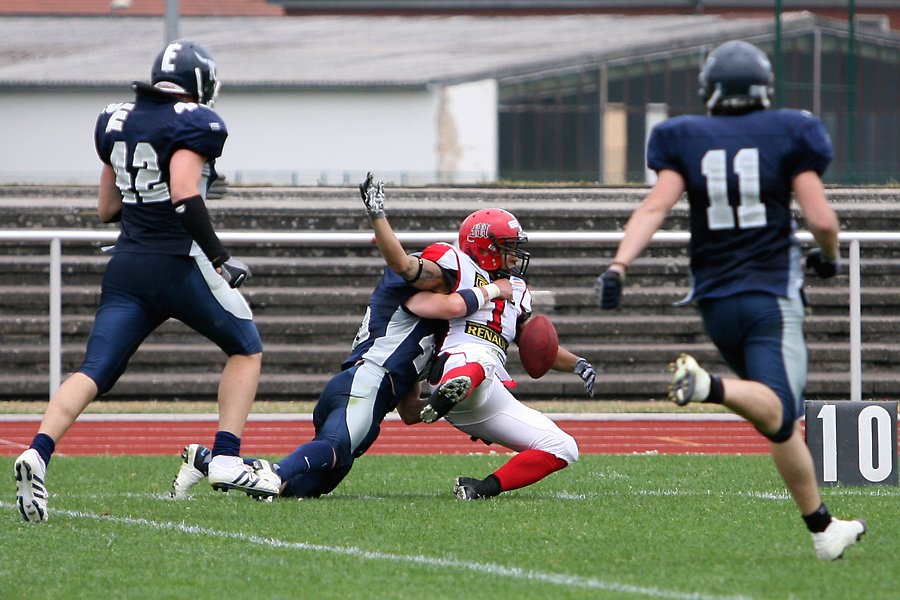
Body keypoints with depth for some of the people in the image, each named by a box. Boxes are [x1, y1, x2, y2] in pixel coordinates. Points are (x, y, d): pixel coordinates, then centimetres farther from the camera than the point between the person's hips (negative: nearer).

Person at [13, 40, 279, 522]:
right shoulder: (196, 124, -6)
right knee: (246, 350, 15)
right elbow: (184, 196, -20)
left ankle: (38, 453, -23)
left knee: (93, 372, 0)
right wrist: (220, 259, -15)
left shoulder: (115, 123, 13)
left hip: (126, 265, 5)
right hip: (177, 264, -5)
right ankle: (226, 460, 5)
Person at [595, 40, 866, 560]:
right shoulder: (787, 136, 0)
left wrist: (619, 265, -15)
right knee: (777, 415, -21)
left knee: (782, 419, 16)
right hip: (772, 297, -5)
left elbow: (655, 207, -10)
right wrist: (830, 258, 16)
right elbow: (822, 222, -4)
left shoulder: (686, 141, 5)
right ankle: (709, 387, -50)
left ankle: (822, 527, 17)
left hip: (716, 301, 5)